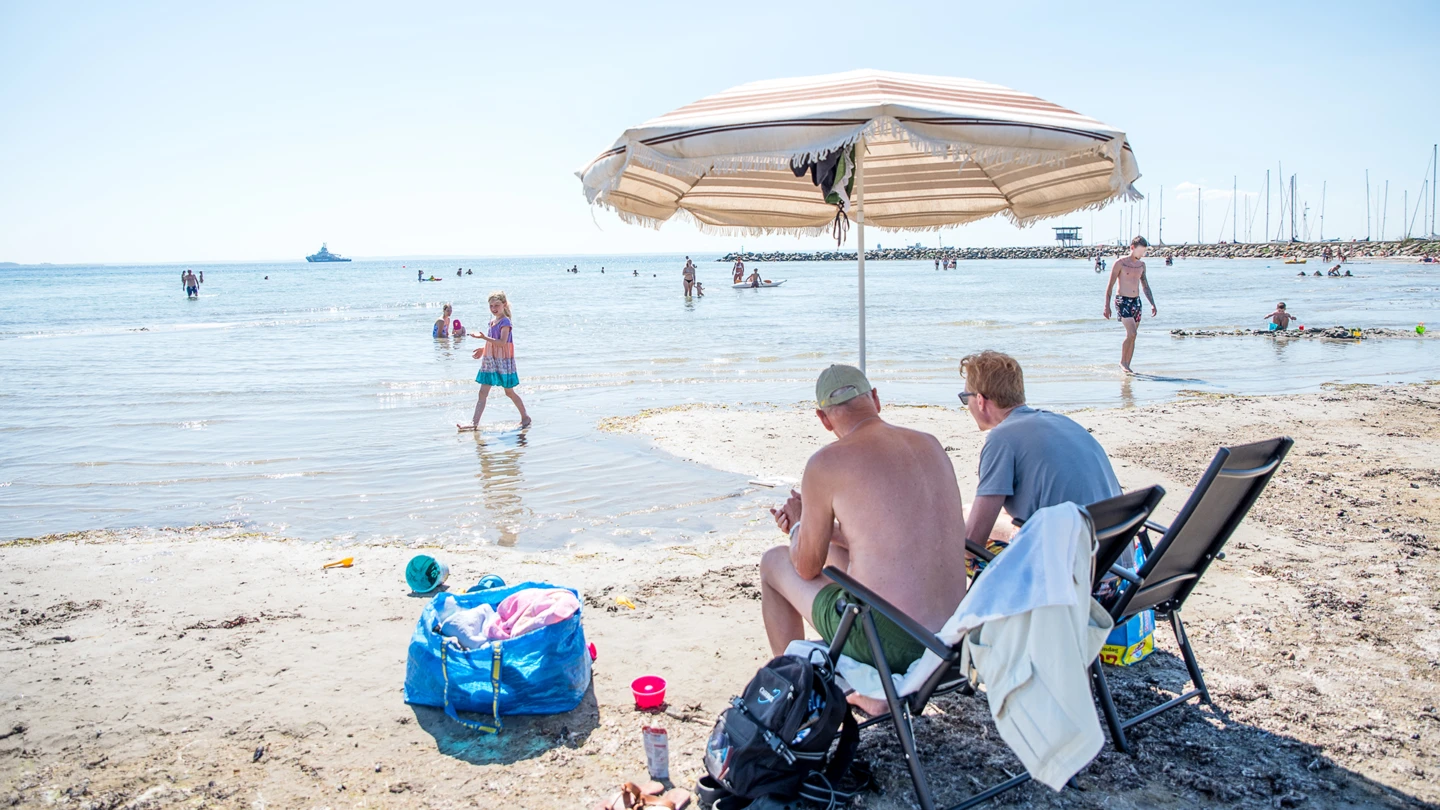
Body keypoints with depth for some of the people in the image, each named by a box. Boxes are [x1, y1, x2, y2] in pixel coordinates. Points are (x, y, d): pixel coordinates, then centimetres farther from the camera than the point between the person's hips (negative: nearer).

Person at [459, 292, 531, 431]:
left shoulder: (505, 322, -14)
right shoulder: (492, 321, 11)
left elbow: (502, 342, -25)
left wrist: (484, 337, -29)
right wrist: (483, 349, 14)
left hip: (503, 361, -7)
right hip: (490, 361, 8)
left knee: (509, 392, 5)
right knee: (483, 393, 1)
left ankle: (525, 417, 23)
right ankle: (474, 423, -1)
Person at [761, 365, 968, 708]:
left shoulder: (827, 463, -11)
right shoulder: (930, 444, 8)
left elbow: (807, 568, 1)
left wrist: (798, 526, 21)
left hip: (886, 641, -6)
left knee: (773, 562, 18)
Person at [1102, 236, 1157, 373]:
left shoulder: (1141, 264, 12)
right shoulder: (1120, 263, -7)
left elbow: (1145, 286, 19)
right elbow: (1110, 285, -7)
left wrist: (1152, 304, 12)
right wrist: (1107, 305, -12)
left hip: (1136, 301, 6)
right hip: (1122, 301, -6)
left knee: (1132, 336, 5)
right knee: (1132, 333, -19)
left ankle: (1127, 366, 11)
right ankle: (1122, 361, -4)